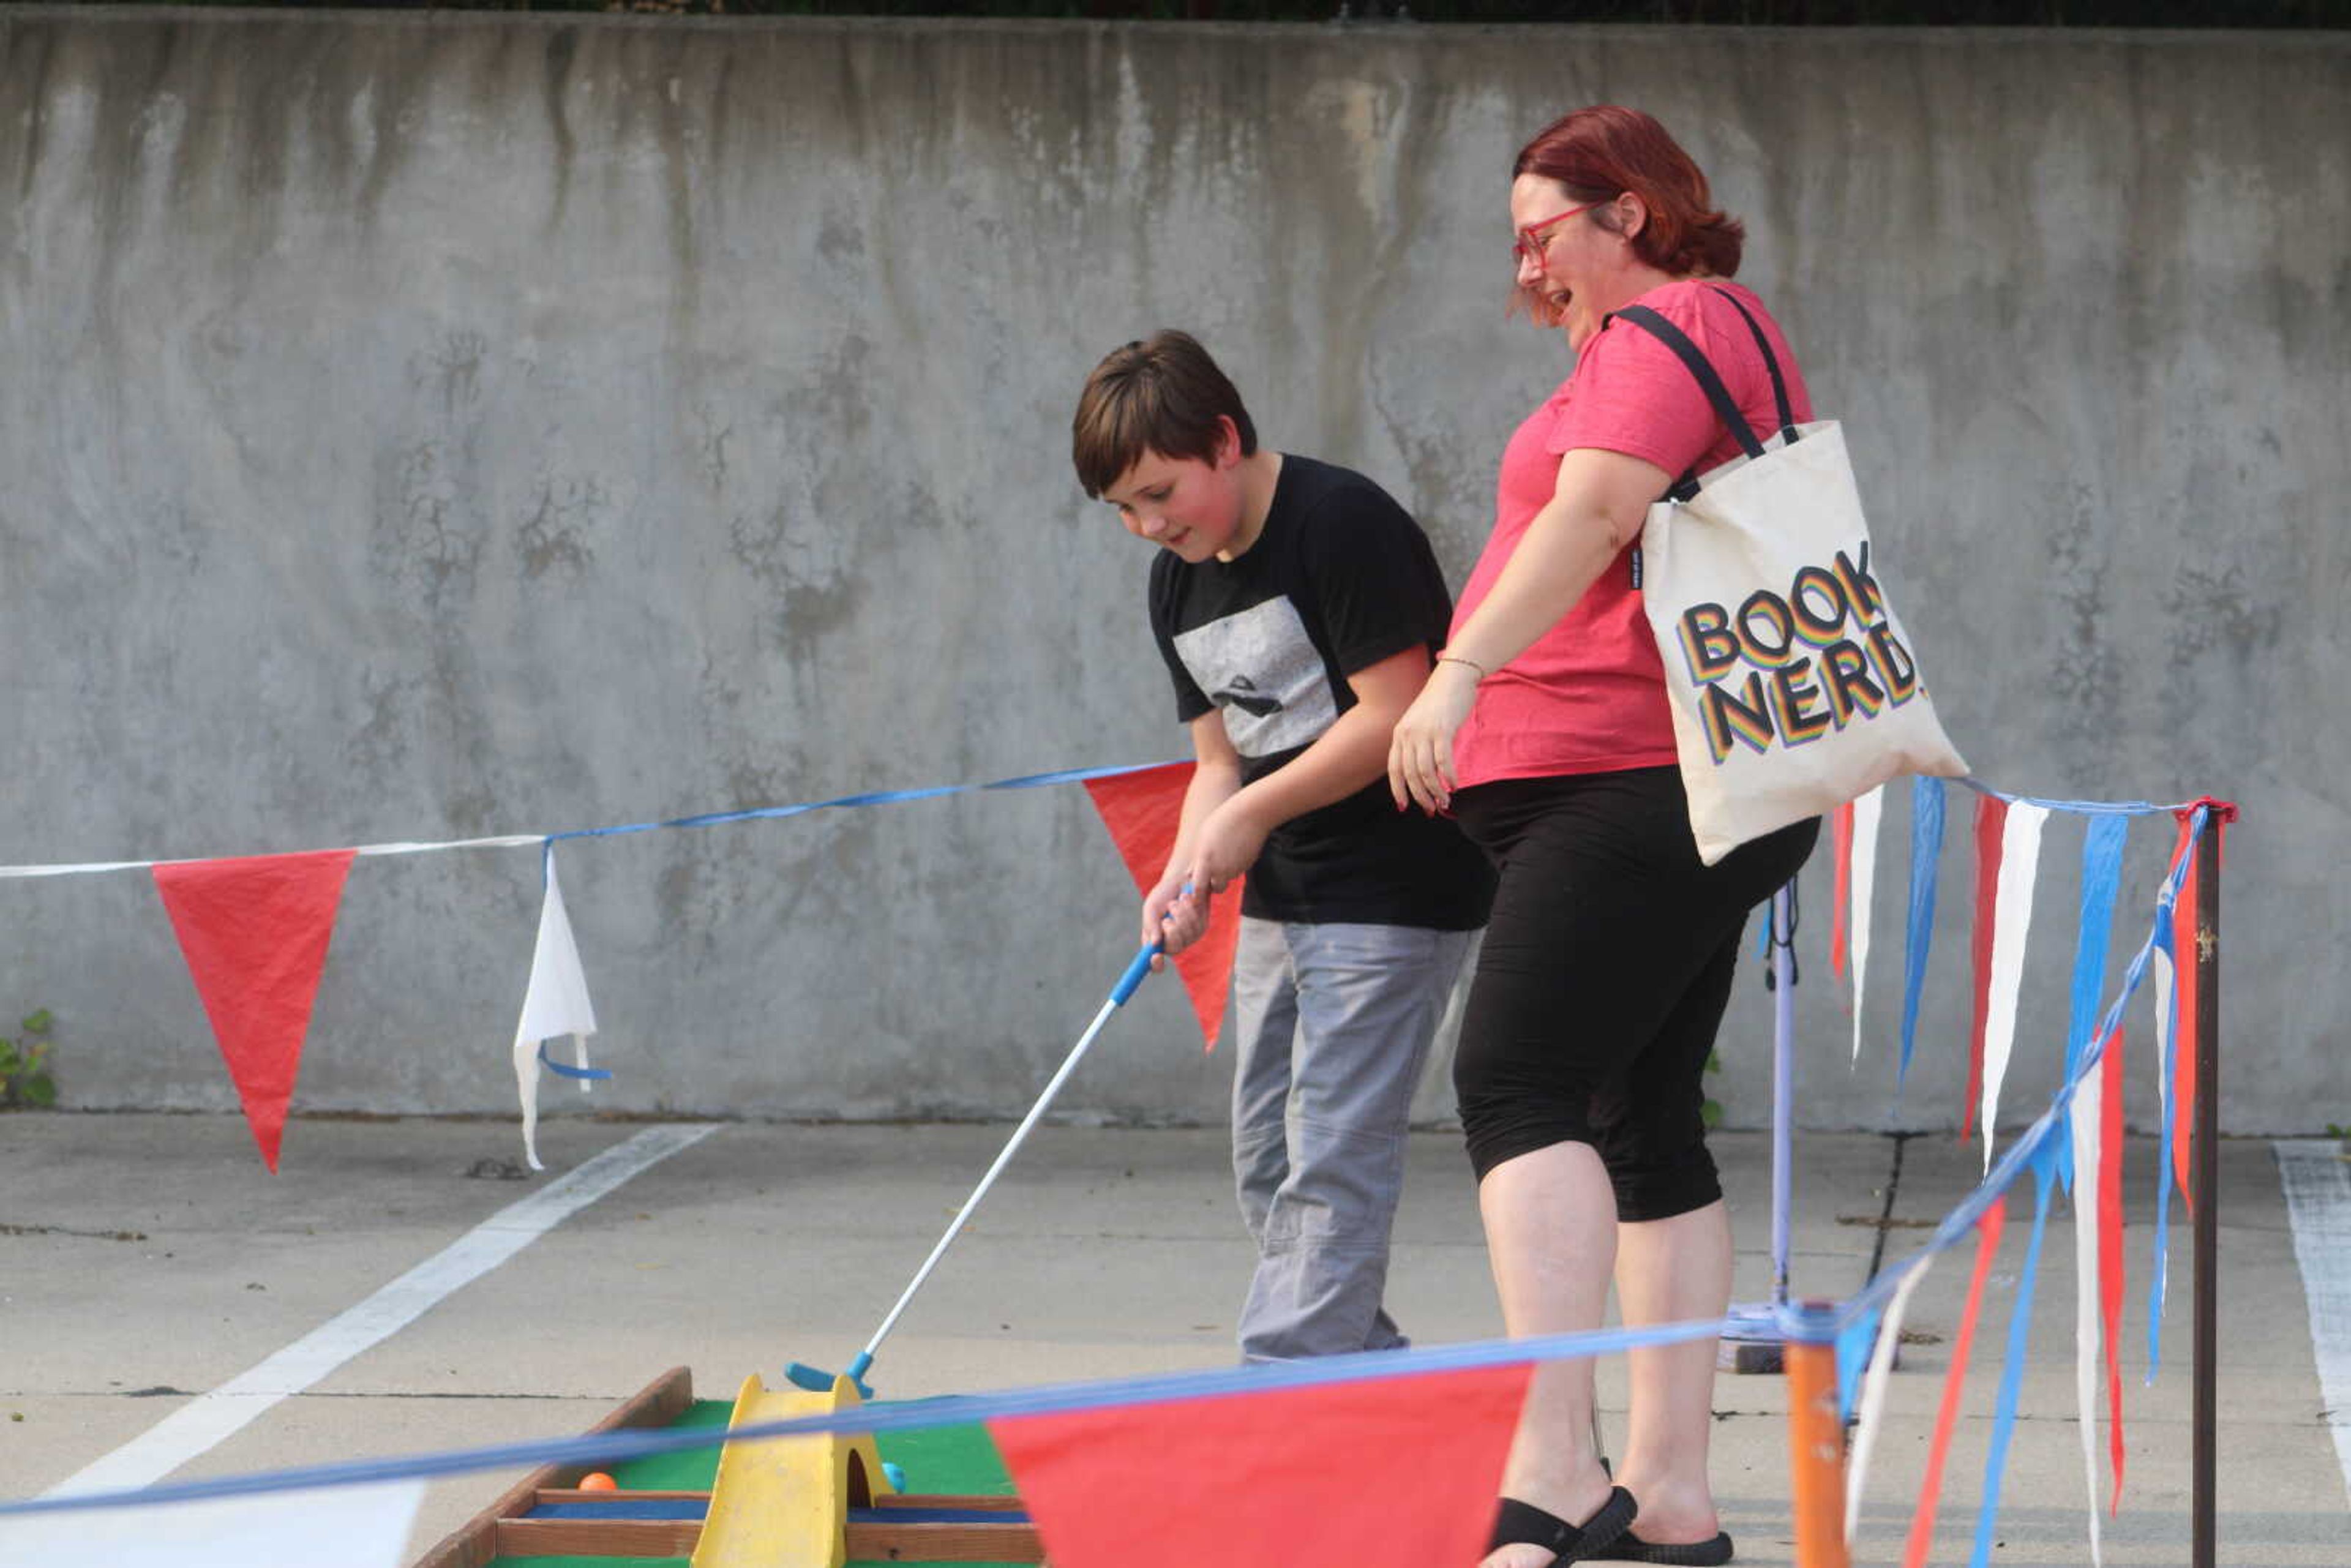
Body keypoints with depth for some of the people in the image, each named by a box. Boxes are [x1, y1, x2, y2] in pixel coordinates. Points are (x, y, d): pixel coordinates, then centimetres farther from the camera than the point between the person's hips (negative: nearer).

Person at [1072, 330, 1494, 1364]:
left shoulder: (1343, 522, -16)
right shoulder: (1178, 583, 10)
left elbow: (1394, 715, -20)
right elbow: (1222, 760, 12)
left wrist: (1254, 813, -15)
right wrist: (1187, 873, -7)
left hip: (1395, 888, -10)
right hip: (1281, 894, 10)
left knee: (1332, 1153, -11)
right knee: (1267, 1155, 11)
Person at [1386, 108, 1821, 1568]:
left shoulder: (1666, 327, -8)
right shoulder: (1738, 327, 25)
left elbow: (1590, 514, -25)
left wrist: (1462, 672, -33)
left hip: (1629, 782, -11)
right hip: (1712, 792, 11)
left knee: (1518, 1081, -18)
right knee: (1645, 1119, 11)